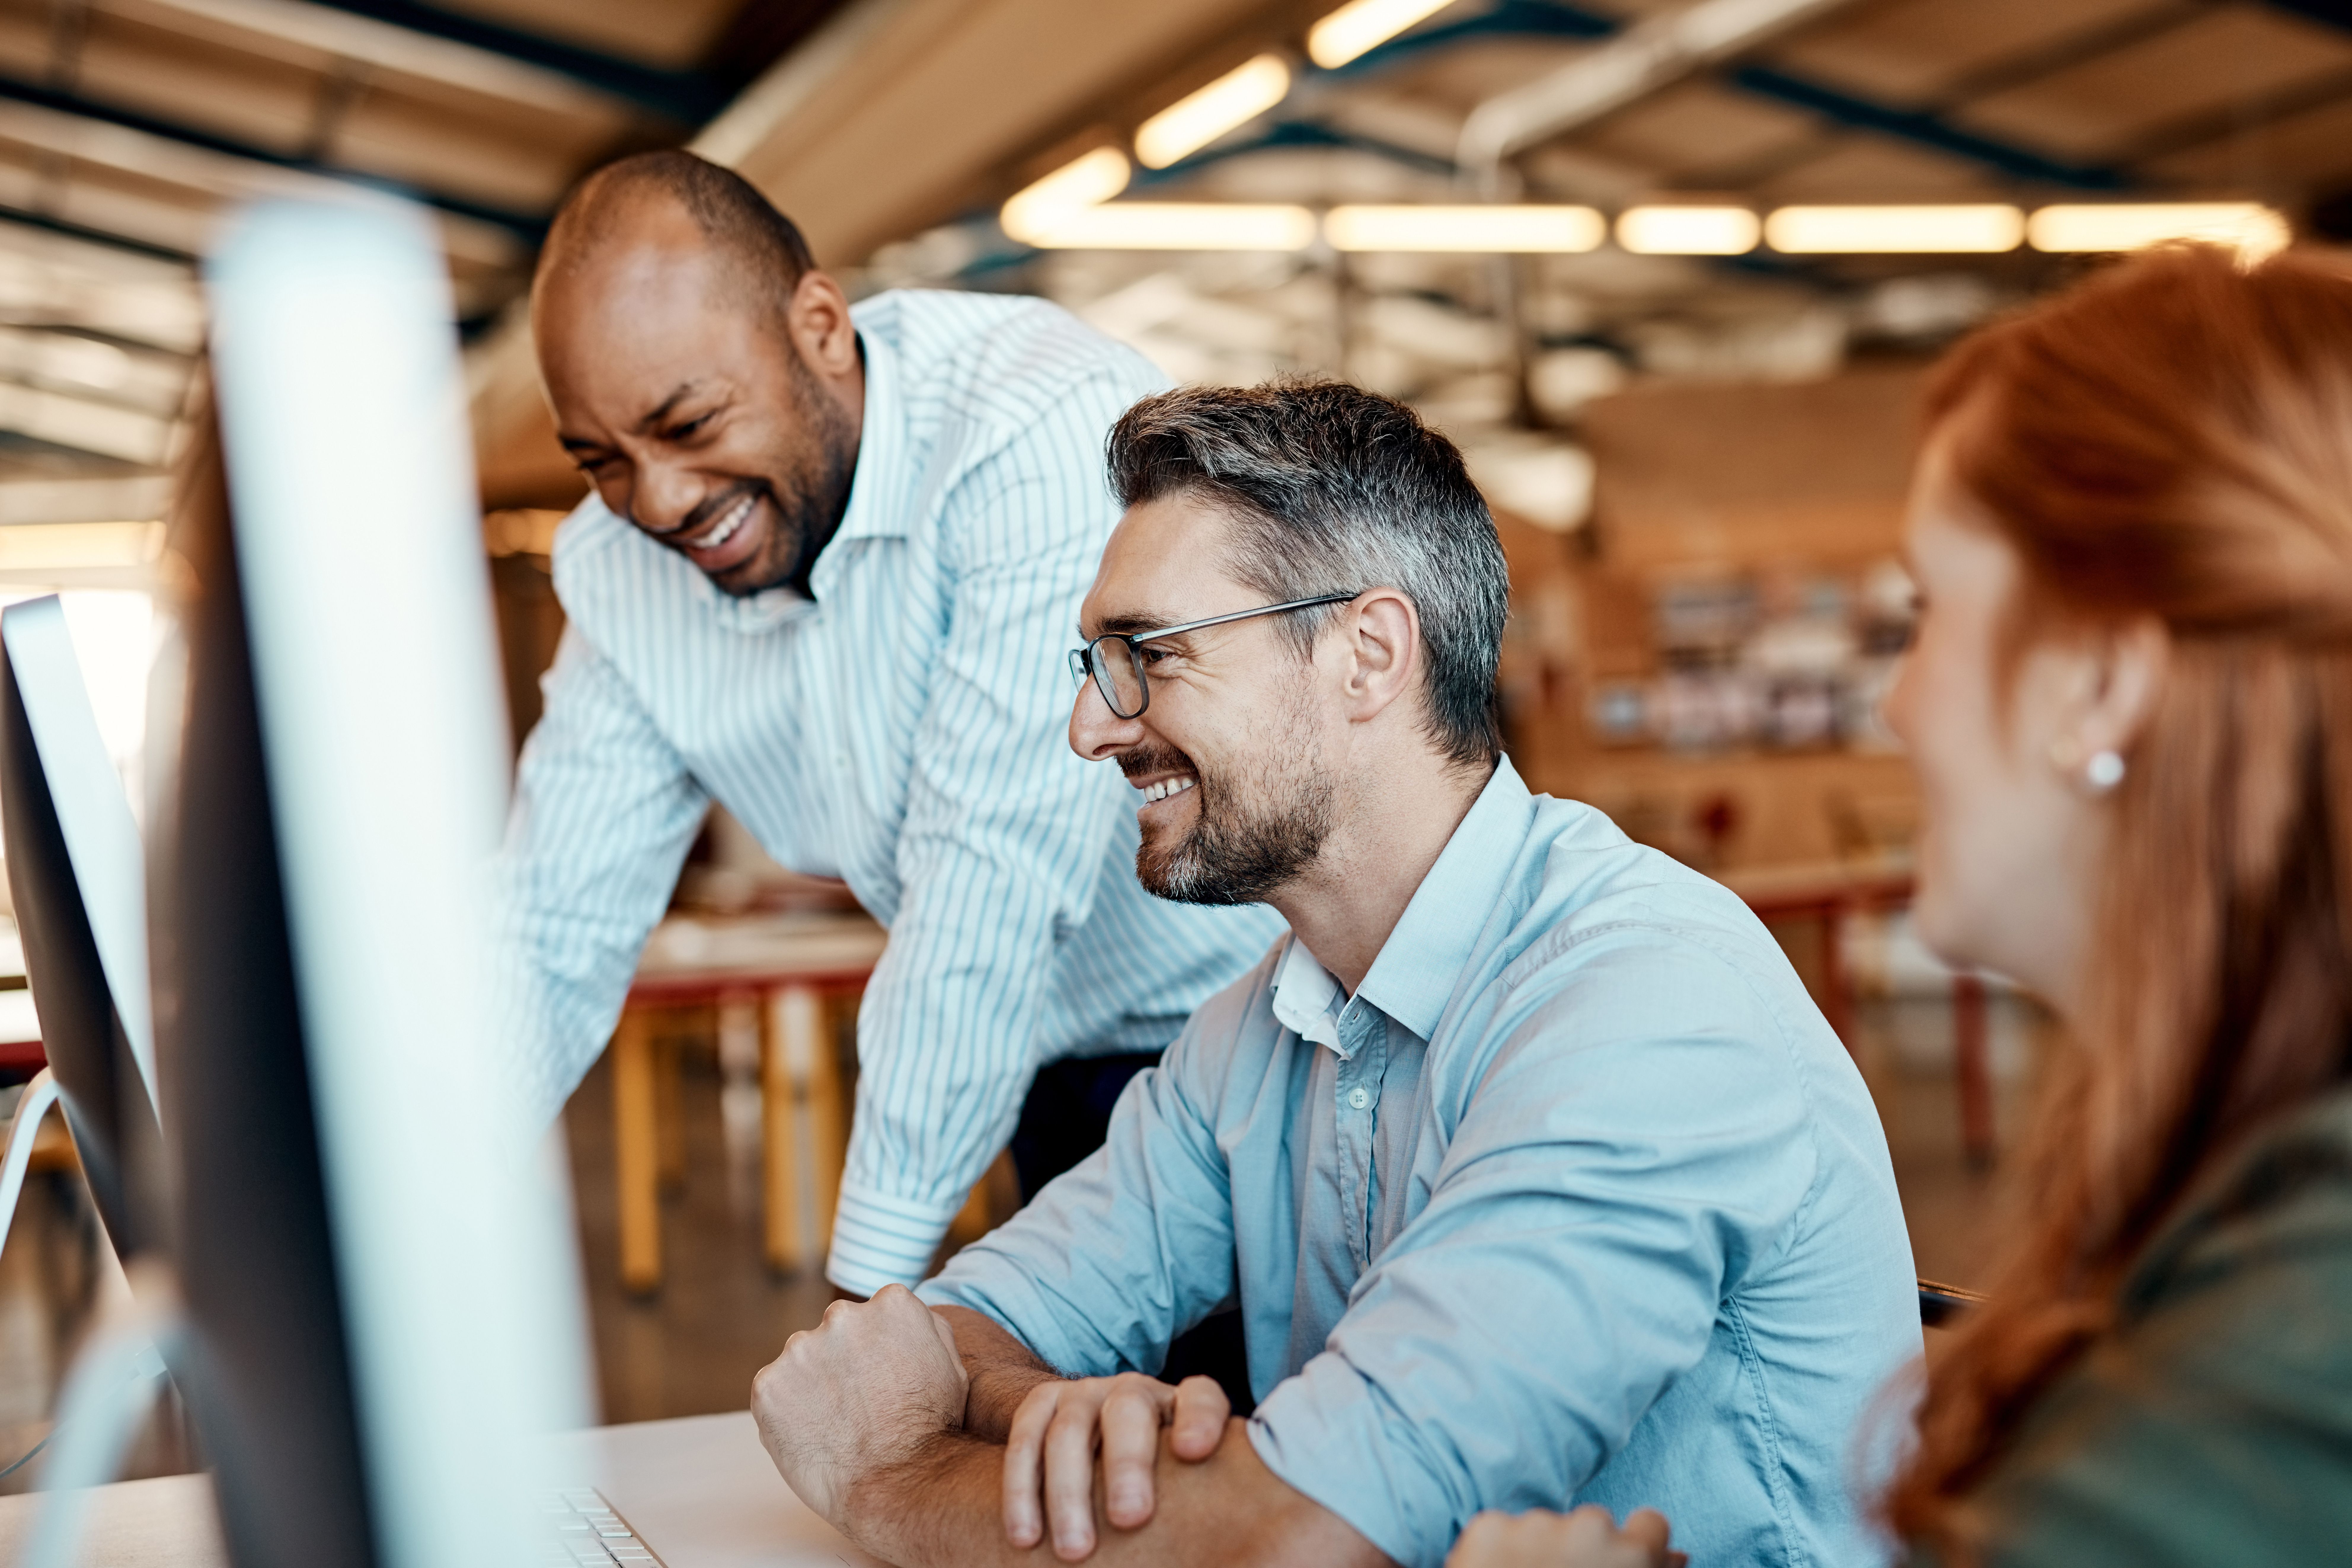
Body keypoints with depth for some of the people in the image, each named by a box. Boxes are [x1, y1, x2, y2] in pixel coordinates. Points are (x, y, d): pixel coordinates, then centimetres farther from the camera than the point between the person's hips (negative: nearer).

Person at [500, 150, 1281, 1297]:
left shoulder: (1046, 435, -27)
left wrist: (870, 1287, -27)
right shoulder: (618, 567, -5)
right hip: (1078, 1078, 5)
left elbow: (992, 884, -30)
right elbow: (546, 941, -2)